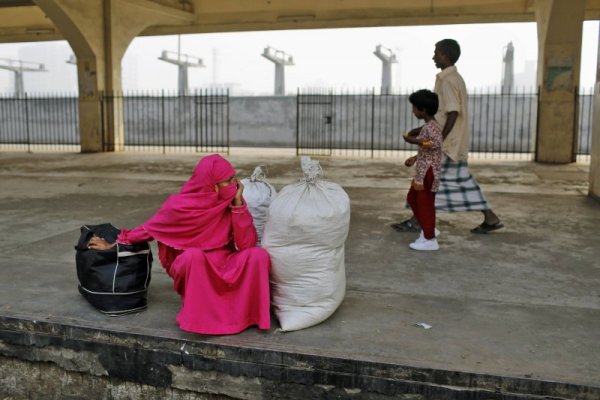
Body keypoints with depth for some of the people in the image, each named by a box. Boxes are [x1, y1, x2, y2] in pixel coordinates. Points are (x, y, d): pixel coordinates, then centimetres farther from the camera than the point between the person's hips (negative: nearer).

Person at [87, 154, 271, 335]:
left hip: (226, 267, 2)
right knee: (193, 254, -37)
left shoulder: (231, 202, -10)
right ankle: (195, 315, -12)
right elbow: (149, 228, -1)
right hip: (192, 267, -2)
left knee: (258, 254, -27)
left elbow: (247, 243, -17)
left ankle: (244, 314, -10)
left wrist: (238, 204, -23)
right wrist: (114, 245, 6)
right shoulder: (181, 205, -17)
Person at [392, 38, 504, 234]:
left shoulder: (448, 81, -16)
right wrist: (423, 129, 20)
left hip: (448, 142, -10)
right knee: (461, 181, 11)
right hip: (455, 142, 10)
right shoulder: (454, 78, 15)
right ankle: (490, 218, 14)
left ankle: (416, 222, 9)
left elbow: (453, 114, -22)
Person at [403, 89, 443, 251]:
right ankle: (428, 229, 27)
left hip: (429, 170, -11)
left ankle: (430, 240, 6)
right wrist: (415, 158, 20)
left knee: (425, 203, -3)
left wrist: (414, 140, -28)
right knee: (412, 198, 19)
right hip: (423, 169, 11)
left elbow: (436, 144, -33)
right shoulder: (429, 126, 15)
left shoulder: (431, 126, -17)